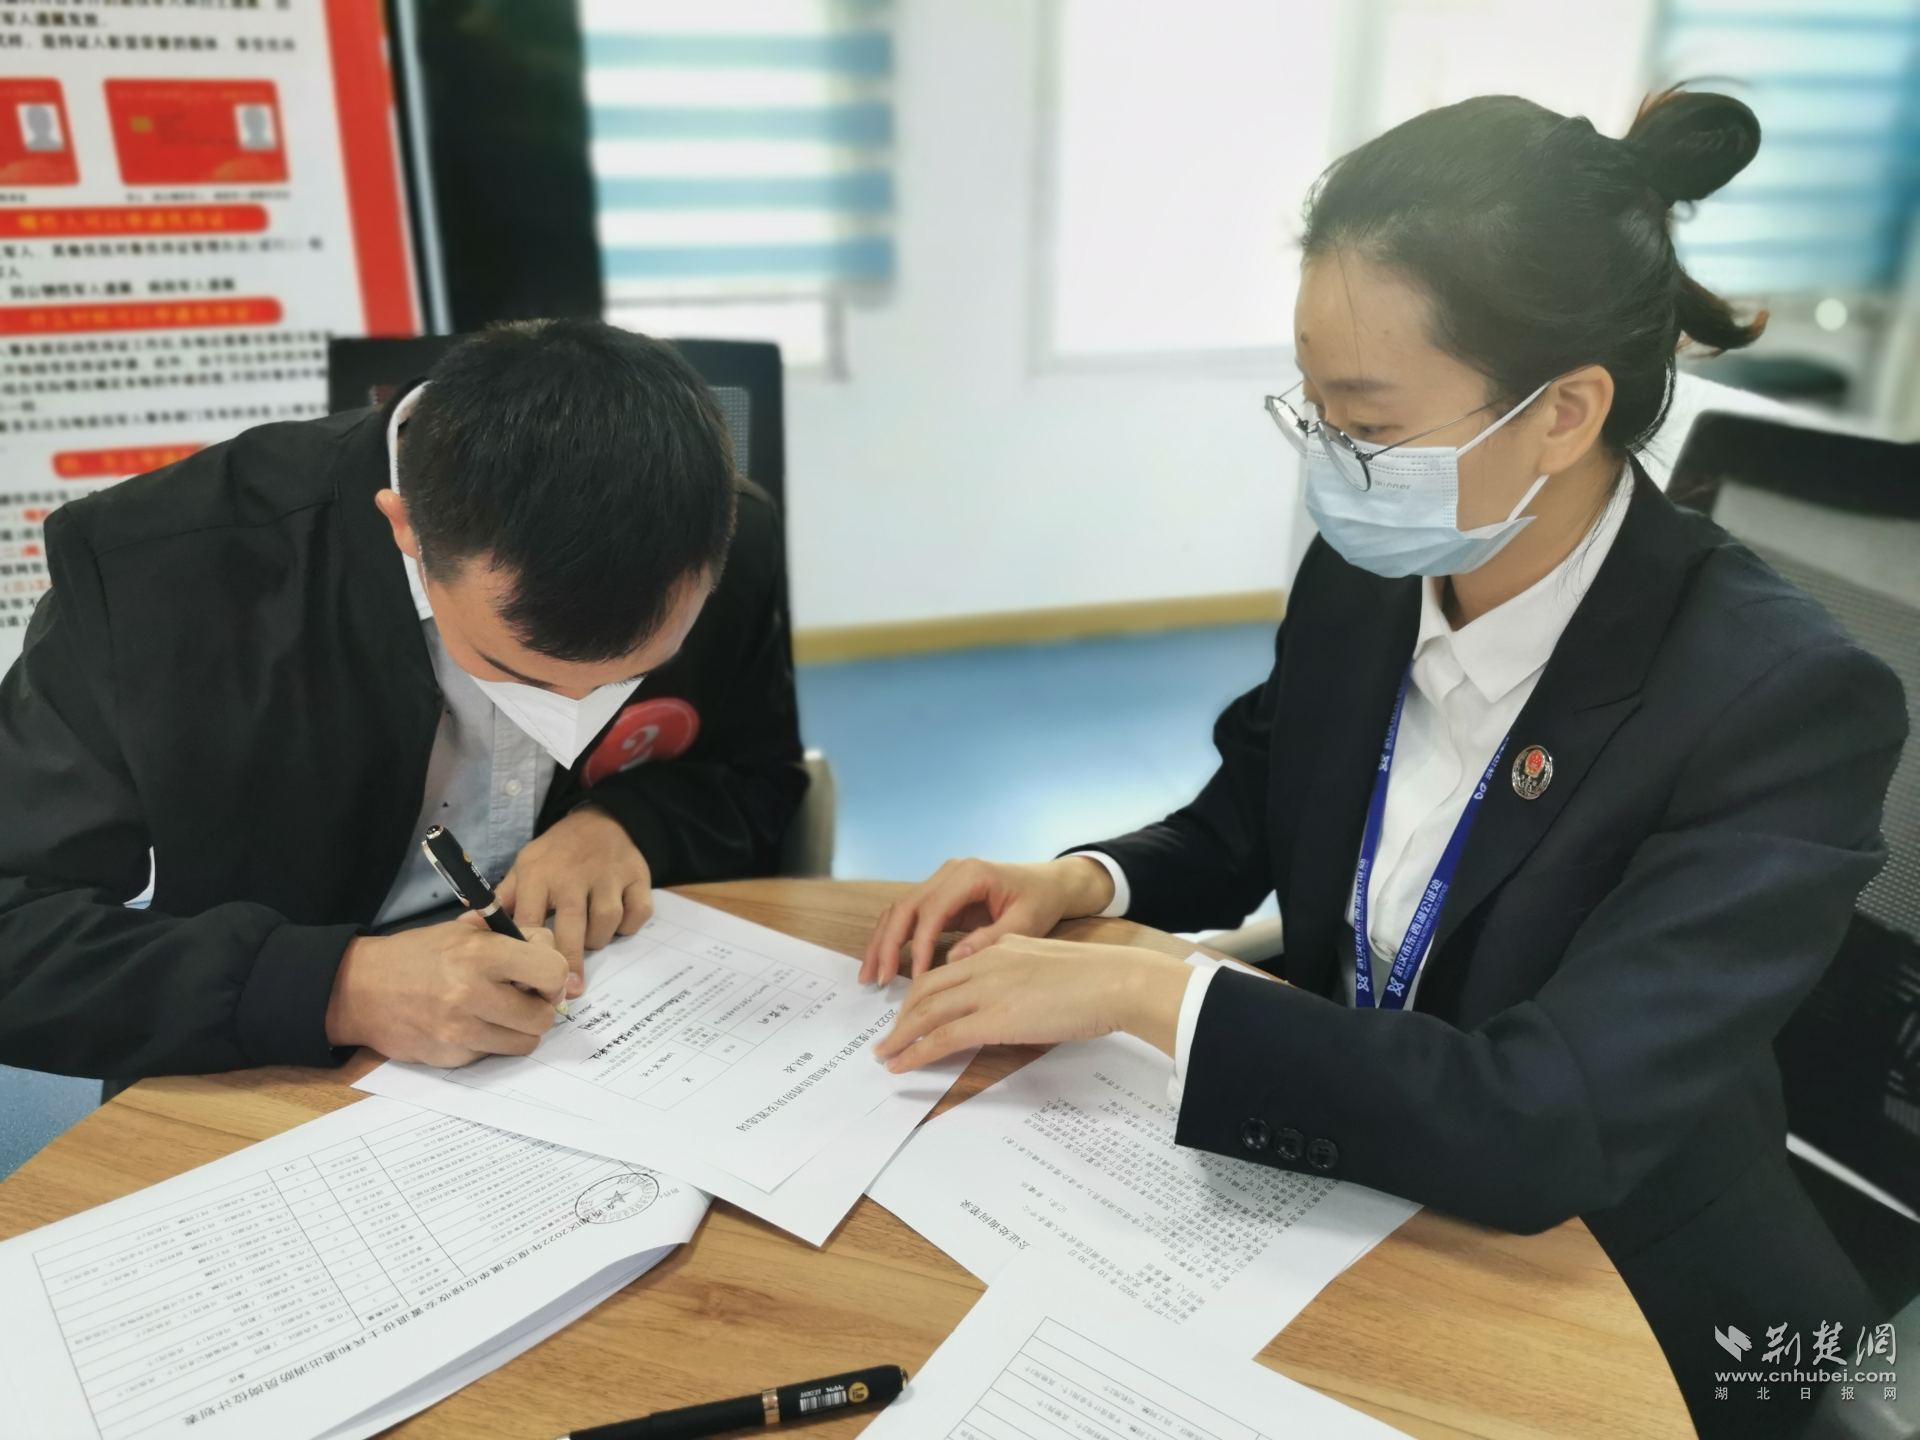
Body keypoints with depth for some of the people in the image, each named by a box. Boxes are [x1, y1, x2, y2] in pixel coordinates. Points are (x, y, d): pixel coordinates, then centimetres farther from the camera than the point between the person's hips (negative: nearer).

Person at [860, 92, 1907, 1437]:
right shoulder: (1364, 571, -10)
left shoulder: (1788, 702, -26)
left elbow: (1550, 1129, -32)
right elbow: (1239, 830, 6)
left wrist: (1139, 988, -31)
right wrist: (1078, 884, -13)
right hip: (1341, 1186, 5)